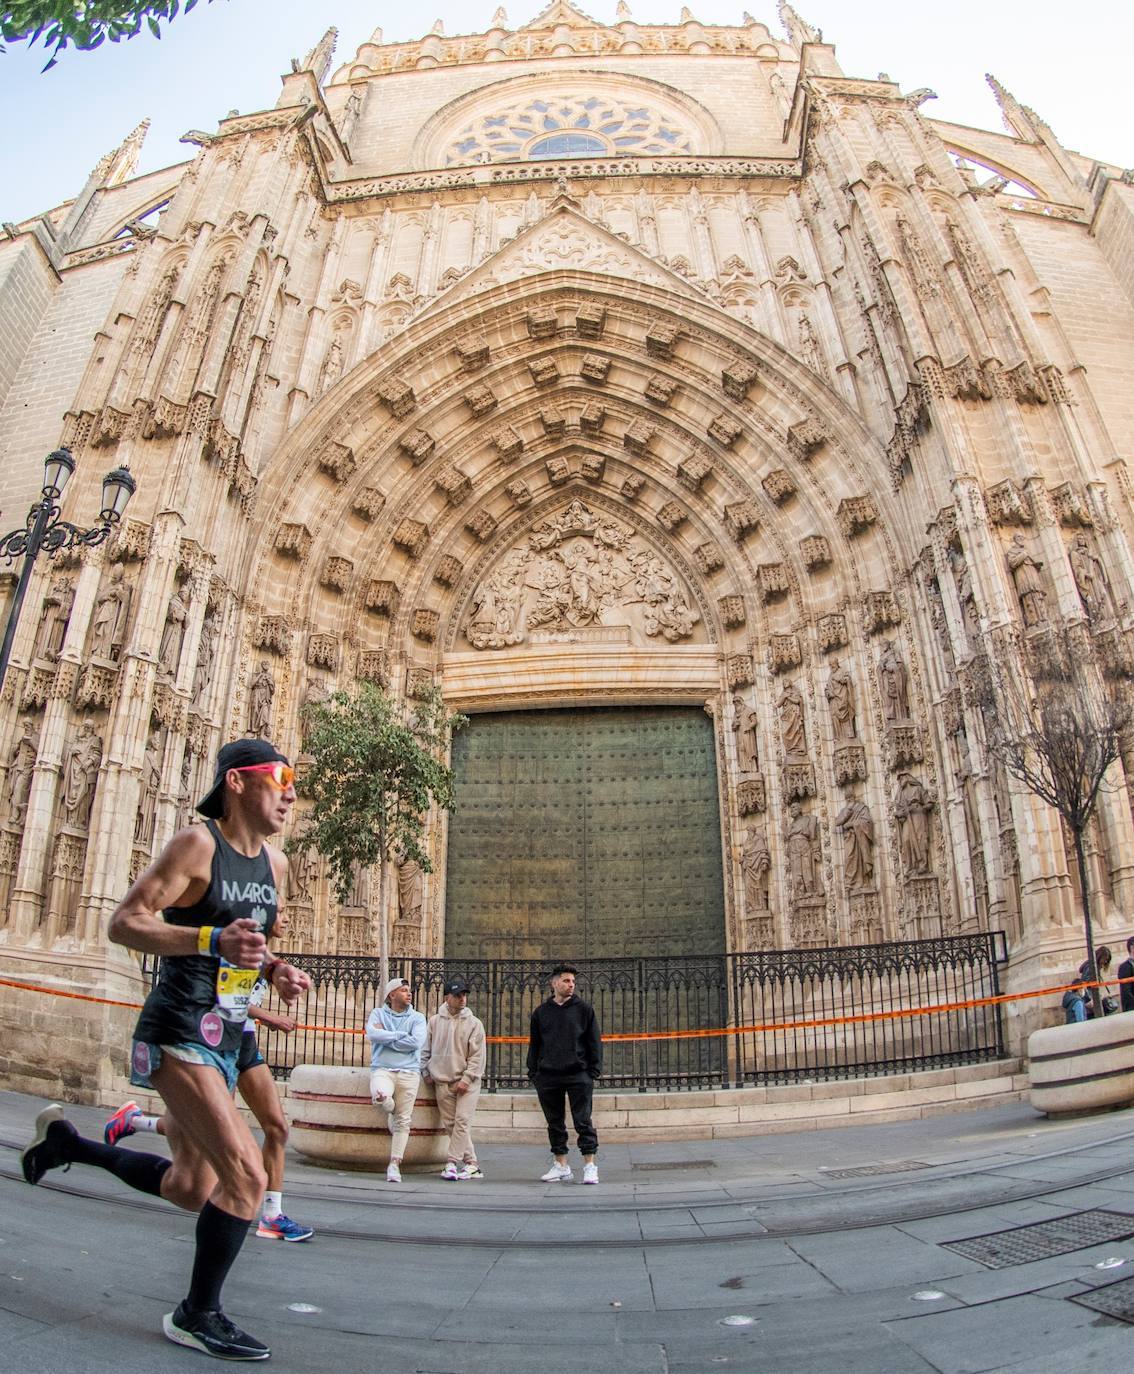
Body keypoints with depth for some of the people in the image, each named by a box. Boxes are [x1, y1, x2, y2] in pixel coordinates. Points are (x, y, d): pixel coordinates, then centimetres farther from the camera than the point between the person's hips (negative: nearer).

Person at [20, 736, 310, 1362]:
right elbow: (124, 923, -19)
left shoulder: (274, 862, 8)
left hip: (224, 1040, 9)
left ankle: (66, 1142, 38)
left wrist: (275, 970, 0)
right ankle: (197, 1316, 8)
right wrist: (213, 941, -32)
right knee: (246, 1175, -15)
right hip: (178, 1034, -9)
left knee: (191, 1190, 20)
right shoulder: (196, 844, -15)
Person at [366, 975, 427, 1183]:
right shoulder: (378, 1013, 9)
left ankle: (395, 1164, 9)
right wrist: (401, 1035, -8)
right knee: (380, 1096, -31)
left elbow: (416, 1042, -10)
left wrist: (386, 1038, -6)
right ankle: (391, 1112, 4)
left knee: (403, 1121, -2)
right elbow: (371, 1034, -10)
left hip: (409, 1072, 1)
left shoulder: (417, 1018, 8)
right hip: (382, 1069, -1)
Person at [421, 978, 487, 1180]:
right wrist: (426, 1073, 7)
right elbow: (426, 1050, 14)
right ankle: (471, 1164, 12)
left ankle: (453, 1163, -5)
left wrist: (466, 1079, -11)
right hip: (442, 1081, 3)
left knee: (461, 1121, -11)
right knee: (450, 1124, 4)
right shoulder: (435, 1021, 6)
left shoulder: (474, 1023, -1)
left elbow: (477, 1055, -4)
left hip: (467, 1082, -2)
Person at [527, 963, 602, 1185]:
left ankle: (590, 1165, 6)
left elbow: (594, 1041, 3)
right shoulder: (541, 1012, 8)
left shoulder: (584, 1009, 3)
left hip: (578, 1075, -3)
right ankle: (561, 1166, 21)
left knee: (583, 1121, -2)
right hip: (548, 1077, 3)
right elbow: (534, 1044, 13)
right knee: (555, 1123, 11)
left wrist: (594, 1070, -4)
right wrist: (533, 1072, 6)